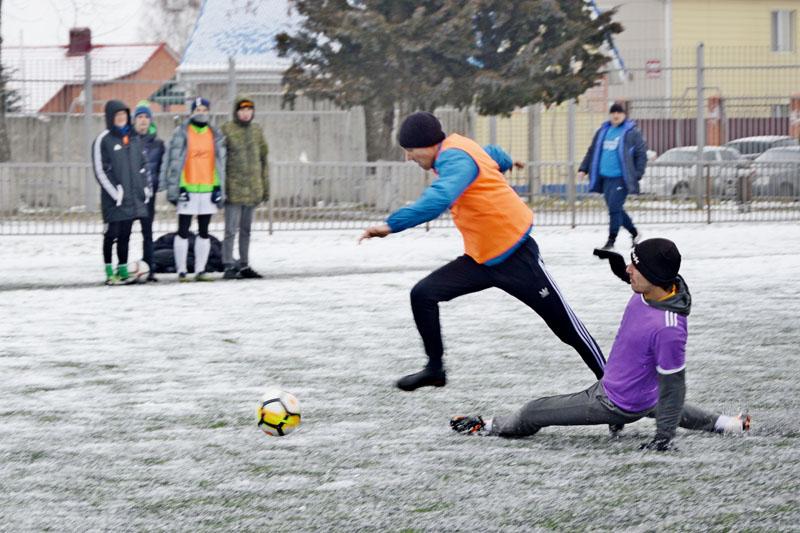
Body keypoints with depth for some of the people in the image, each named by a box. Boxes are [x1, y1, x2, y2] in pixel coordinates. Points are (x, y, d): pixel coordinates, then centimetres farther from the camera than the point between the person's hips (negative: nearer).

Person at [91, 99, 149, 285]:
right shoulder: (103, 139, -4)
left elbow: (142, 165, 21)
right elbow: (99, 170, -8)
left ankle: (123, 270, 13)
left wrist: (145, 187, 11)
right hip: (113, 199, -5)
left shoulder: (133, 139, 14)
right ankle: (110, 273, 2)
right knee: (111, 234, -2)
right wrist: (114, 192, -13)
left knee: (125, 235, 8)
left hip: (133, 197, 5)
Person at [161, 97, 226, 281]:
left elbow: (220, 163, 12)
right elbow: (174, 160, -4)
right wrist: (175, 188, -11)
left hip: (208, 189, 4)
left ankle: (200, 270, 11)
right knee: (183, 231, 0)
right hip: (187, 189, -4)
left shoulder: (215, 135, 10)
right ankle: (181, 271, 3)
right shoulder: (181, 133, -2)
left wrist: (219, 188, 5)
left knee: (204, 232, 7)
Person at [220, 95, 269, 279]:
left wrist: (265, 187, 15)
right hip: (234, 189, -5)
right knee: (231, 230, -5)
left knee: (246, 229, 13)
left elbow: (263, 159, 17)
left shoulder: (257, 131, 11)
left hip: (253, 189, 5)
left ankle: (244, 265, 20)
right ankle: (229, 266, -2)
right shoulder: (227, 130, -5)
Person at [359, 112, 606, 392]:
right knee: (423, 295, -3)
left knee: (564, 323, 0)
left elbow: (438, 200, -41)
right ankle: (435, 369, 6)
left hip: (515, 256, -9)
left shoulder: (455, 158, -22)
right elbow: (495, 156, 24)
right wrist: (505, 162, 49)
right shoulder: (456, 150, 5)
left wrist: (391, 225, -50)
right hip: (479, 258, 9)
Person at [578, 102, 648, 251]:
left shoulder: (631, 132, -2)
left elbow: (641, 153, -3)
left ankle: (611, 240, -3)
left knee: (614, 207, -12)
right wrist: (583, 169, 12)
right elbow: (592, 151, 21)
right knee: (615, 209, 10)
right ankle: (634, 233, 28)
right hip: (605, 177, 6)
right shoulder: (603, 131, 14)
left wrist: (637, 174, -11)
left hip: (621, 178, -6)